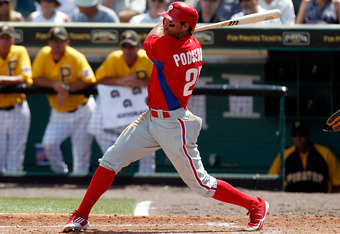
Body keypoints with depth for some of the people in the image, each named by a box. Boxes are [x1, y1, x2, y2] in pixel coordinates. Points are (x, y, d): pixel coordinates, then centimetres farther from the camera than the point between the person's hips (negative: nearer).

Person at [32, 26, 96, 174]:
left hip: (81, 111, -3)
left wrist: (67, 89, -28)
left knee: (81, 151, -5)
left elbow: (88, 80, -21)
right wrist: (54, 84, -20)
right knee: (49, 143, -17)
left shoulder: (76, 57, -14)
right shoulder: (44, 55, -3)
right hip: (58, 112, 3)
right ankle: (61, 174, 0)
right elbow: (36, 79, -3)